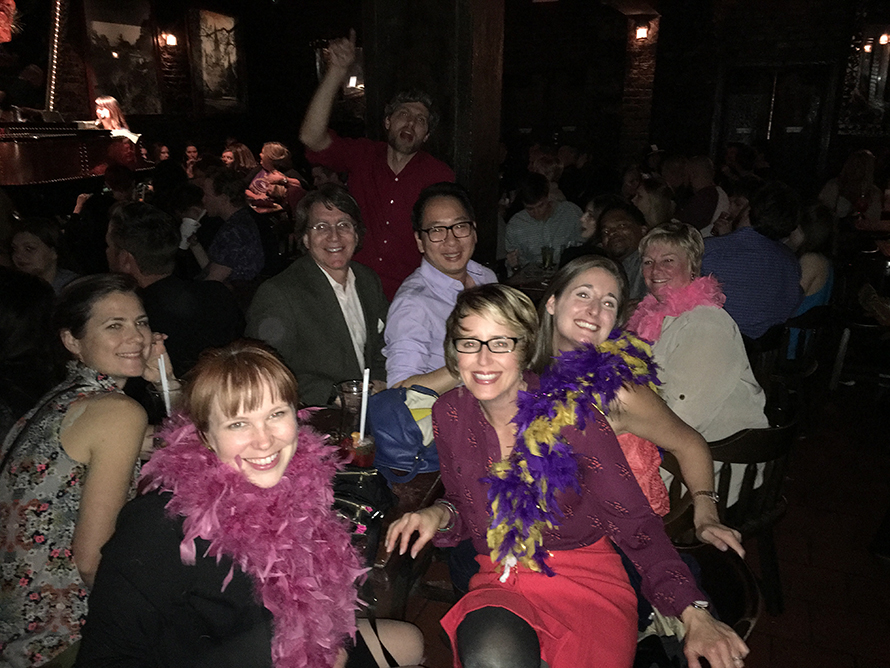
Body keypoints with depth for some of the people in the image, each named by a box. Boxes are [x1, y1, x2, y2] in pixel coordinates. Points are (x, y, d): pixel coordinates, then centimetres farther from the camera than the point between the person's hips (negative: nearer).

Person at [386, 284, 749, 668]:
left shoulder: (570, 415, -13)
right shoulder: (450, 415, -2)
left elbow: (633, 520, -11)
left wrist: (694, 615, -22)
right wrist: (441, 516, -11)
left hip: (586, 580, -1)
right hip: (498, 584, 2)